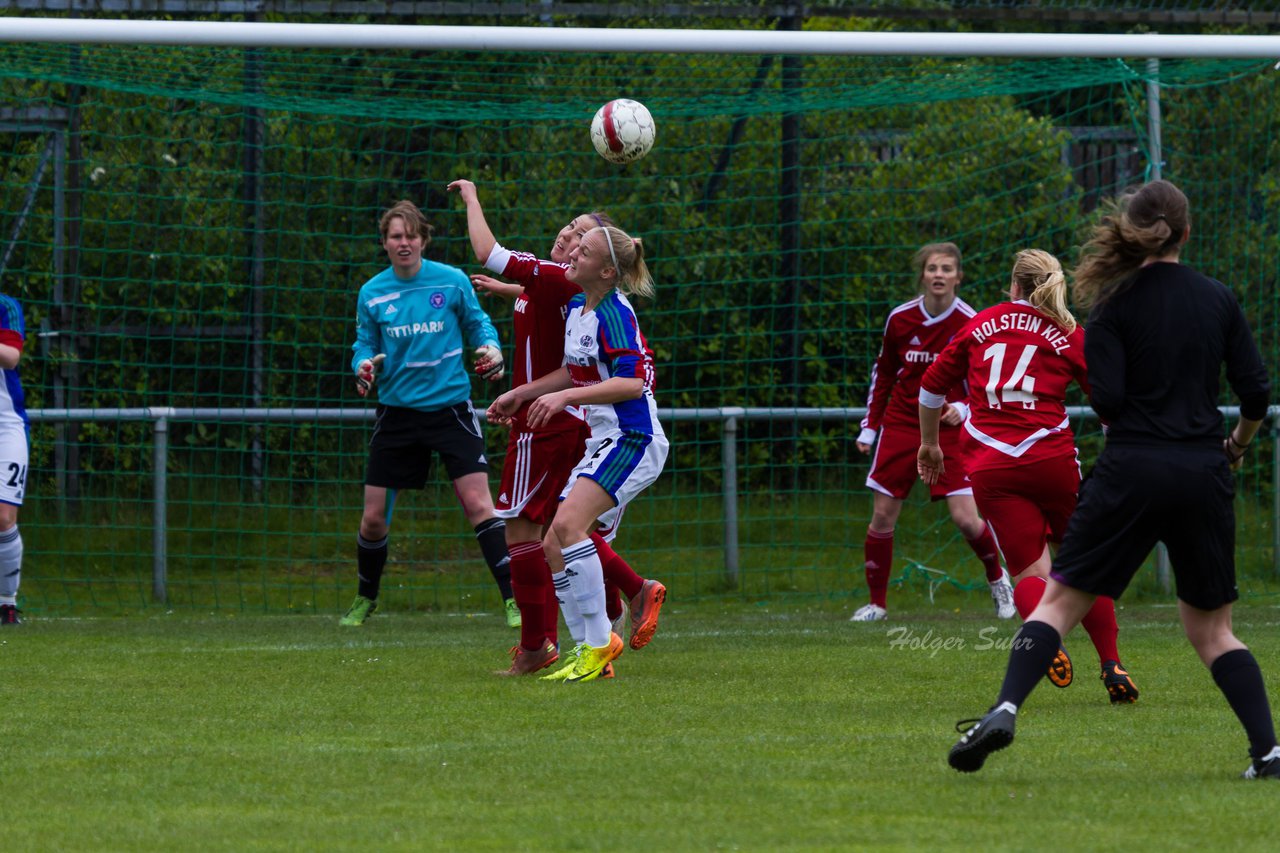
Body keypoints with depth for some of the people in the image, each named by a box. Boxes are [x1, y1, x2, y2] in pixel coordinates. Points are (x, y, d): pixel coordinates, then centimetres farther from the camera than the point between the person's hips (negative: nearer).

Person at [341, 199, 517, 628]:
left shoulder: (453, 281, -3)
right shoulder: (372, 293, 1)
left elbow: (477, 323, 8)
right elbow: (364, 345, 8)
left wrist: (491, 348, -12)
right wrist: (364, 365, -14)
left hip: (450, 406, -2)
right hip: (397, 411, 2)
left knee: (478, 504, -15)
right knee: (373, 517, 4)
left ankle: (512, 598, -11)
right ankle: (365, 600, 27)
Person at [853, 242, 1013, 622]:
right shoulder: (900, 319, -3)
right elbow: (883, 373, 12)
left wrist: (963, 409, -21)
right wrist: (870, 426, 10)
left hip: (949, 430, -2)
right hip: (901, 426, 2)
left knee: (966, 518, -10)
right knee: (882, 516, -2)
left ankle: (997, 579, 19)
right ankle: (876, 602, 12)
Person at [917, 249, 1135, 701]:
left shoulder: (981, 325, 12)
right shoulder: (1071, 336, 6)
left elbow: (932, 384, 18)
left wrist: (929, 443, 31)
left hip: (990, 466, 1)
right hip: (1052, 459, -1)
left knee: (1030, 572, 3)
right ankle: (1112, 667, 10)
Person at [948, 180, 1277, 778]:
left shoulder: (1116, 304, -3)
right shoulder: (1218, 300, 5)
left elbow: (1106, 400, -10)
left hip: (1133, 470, -3)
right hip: (1203, 476, 3)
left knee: (1060, 600, 2)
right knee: (1210, 627, 14)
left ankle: (1004, 711, -19)